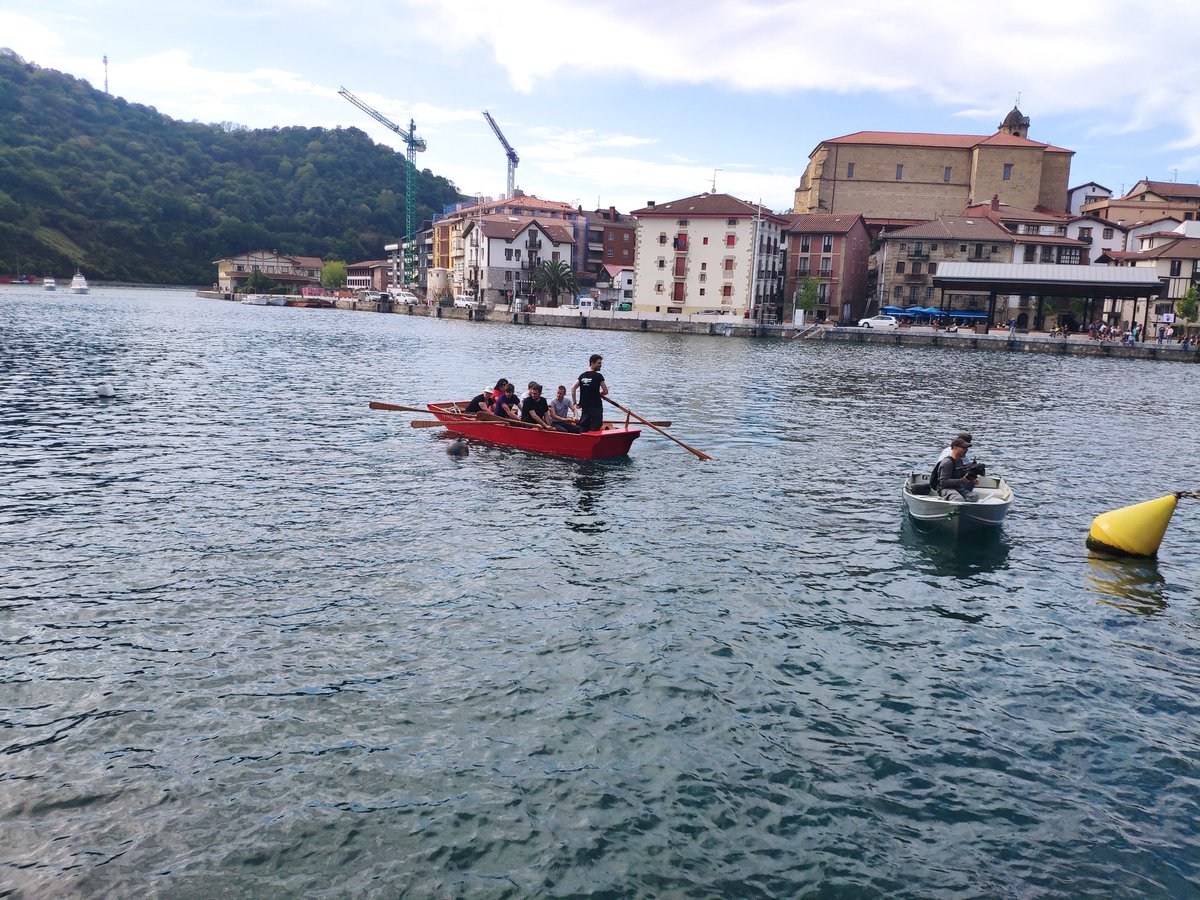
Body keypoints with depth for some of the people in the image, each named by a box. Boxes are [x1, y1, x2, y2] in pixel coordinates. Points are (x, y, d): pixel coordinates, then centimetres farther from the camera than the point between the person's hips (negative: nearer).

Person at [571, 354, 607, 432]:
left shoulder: (582, 376, 9)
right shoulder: (598, 376, -8)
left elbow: (573, 388, 6)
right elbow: (605, 391, -8)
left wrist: (574, 402, 10)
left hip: (584, 407, 6)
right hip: (596, 406, -6)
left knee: (583, 429, 11)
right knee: (595, 430, -4)